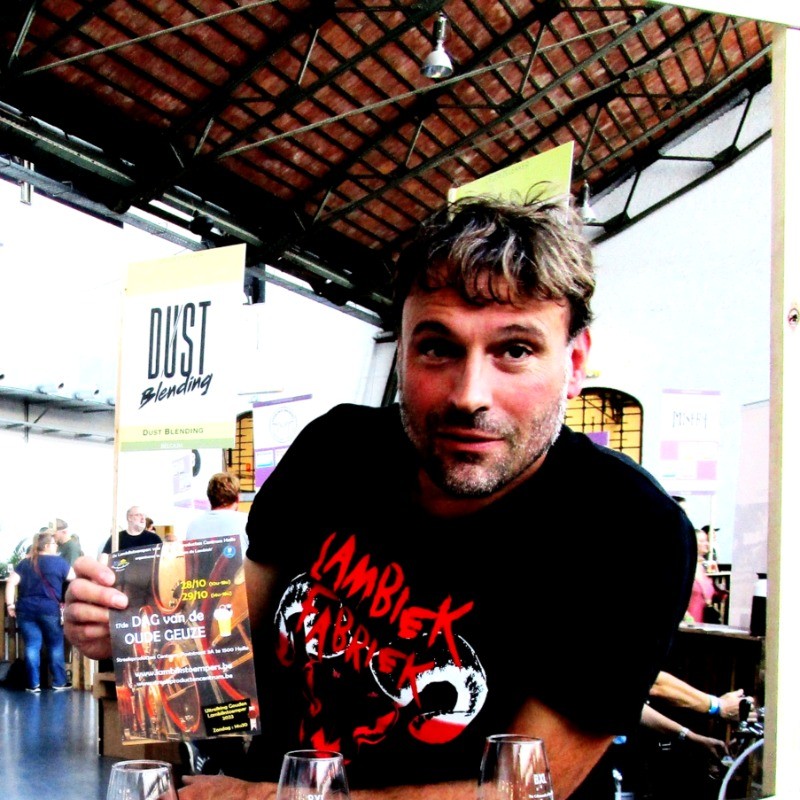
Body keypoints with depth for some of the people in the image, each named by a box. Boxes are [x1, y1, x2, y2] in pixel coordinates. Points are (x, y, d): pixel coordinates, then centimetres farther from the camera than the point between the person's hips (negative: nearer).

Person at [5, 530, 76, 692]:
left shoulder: (24, 563, 11)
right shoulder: (58, 561, 0)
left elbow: (11, 582, 2)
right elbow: (74, 577, 8)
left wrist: (10, 605, 3)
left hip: (26, 610, 3)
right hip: (50, 610, -3)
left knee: (31, 646, 5)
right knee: (55, 646, 9)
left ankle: (33, 685, 5)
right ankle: (59, 682, 14)